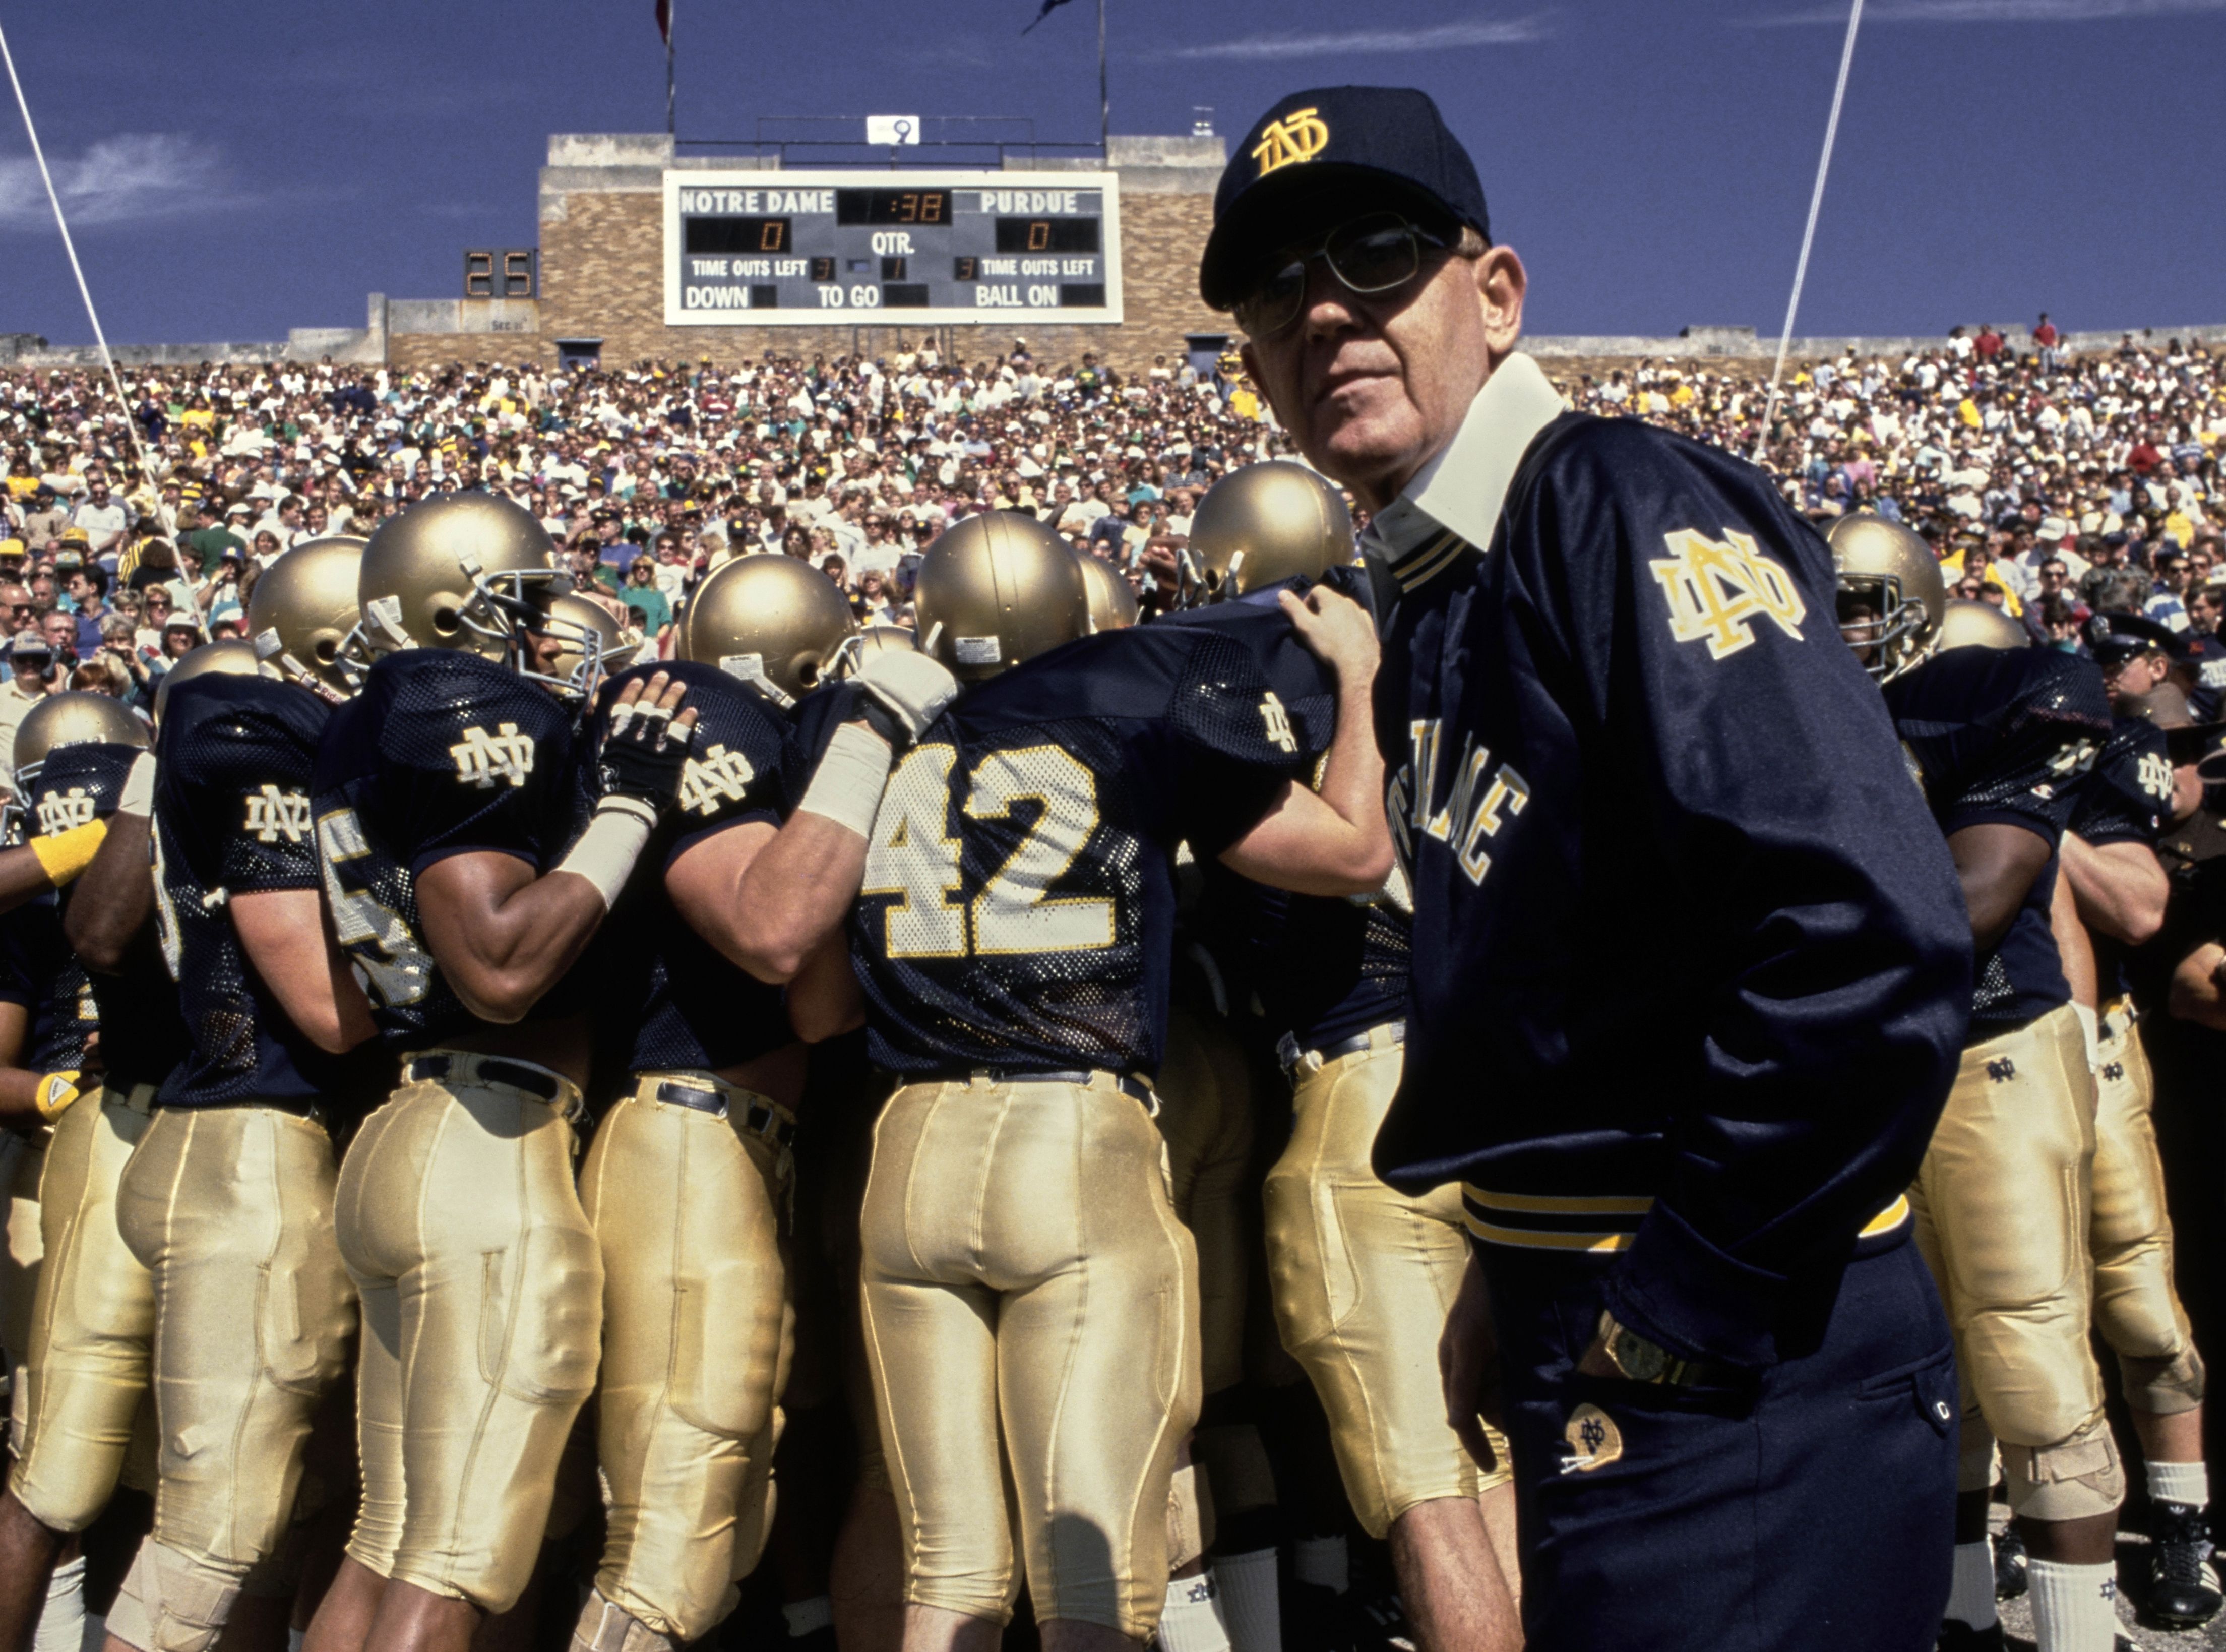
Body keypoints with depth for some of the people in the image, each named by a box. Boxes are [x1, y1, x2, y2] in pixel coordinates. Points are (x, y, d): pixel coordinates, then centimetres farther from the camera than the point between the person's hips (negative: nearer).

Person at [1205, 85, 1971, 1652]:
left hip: (1743, 1362, -9)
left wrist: (1684, 1307, -20)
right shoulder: (1434, 608, 12)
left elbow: (1865, 934, -27)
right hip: (1599, 1344, 9)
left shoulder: (1627, 515, -16)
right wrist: (1520, 1275, 13)